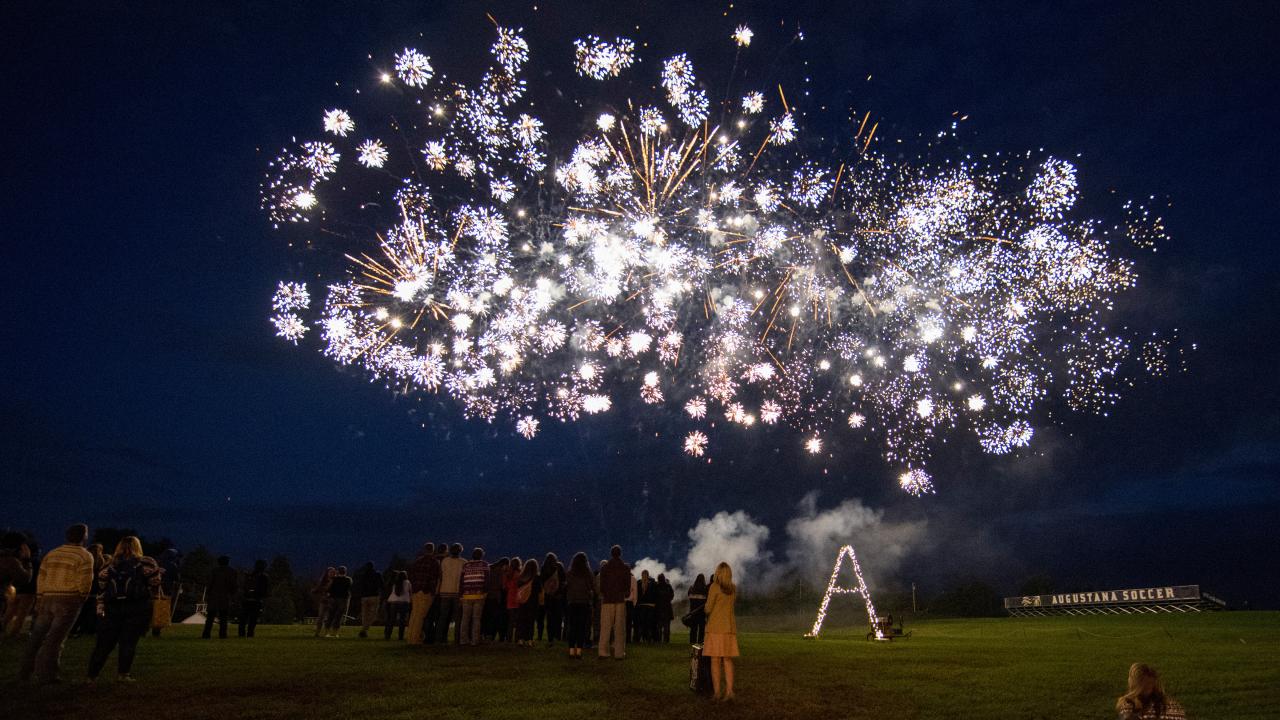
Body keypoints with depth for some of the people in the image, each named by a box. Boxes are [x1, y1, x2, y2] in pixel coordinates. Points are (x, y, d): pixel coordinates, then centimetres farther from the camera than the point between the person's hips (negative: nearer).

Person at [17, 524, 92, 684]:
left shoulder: (52, 554, 11)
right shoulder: (84, 556, -6)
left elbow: (41, 578, 9)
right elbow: (85, 582, -11)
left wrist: (39, 601, 14)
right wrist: (81, 599, 6)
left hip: (47, 599, 5)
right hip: (69, 600, -5)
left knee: (37, 637, 15)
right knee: (55, 639, -1)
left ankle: (26, 672, 21)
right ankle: (45, 675, 3)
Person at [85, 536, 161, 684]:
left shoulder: (109, 566, 11)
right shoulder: (147, 563, 2)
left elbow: (101, 590, 6)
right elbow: (154, 586, -2)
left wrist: (100, 610, 7)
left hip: (112, 608, 3)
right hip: (137, 609, -3)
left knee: (104, 643, 10)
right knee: (129, 642, 1)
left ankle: (92, 675, 13)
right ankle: (122, 673, 0)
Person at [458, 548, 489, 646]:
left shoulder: (465, 565, 9)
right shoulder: (484, 565, 4)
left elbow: (461, 580, 6)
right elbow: (486, 579, -4)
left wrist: (460, 594, 10)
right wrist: (486, 592, 0)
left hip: (466, 595, 2)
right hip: (479, 595, -2)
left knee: (465, 618, 10)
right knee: (476, 618, 1)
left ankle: (463, 639, 9)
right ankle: (475, 640, -3)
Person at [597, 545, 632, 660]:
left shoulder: (604, 568, 1)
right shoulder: (626, 568, 2)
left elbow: (601, 585, 2)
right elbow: (628, 586, 3)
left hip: (607, 600, 0)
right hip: (620, 600, 0)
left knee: (605, 627, 3)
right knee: (620, 628, 2)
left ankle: (603, 652, 0)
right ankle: (619, 653, 0)